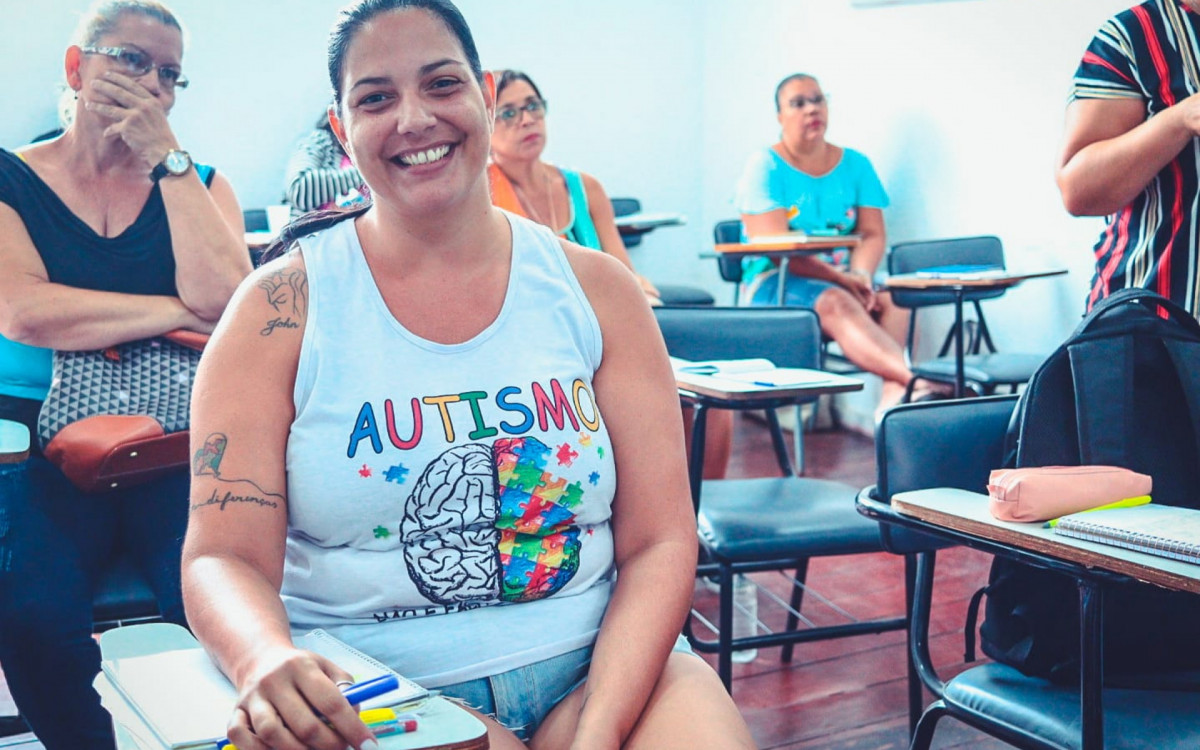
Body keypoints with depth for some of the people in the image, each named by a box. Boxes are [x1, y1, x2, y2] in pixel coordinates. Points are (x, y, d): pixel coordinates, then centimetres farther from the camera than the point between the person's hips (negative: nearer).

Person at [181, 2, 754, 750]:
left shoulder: (596, 291, 3)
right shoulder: (281, 309, -2)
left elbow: (659, 544, 0)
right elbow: (226, 557, -5)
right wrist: (267, 663, -28)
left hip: (597, 663, 2)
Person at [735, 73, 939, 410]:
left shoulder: (856, 165, 14)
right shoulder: (764, 166, 0)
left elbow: (873, 234, 6)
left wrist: (861, 276, -17)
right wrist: (841, 278, -21)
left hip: (843, 283, 5)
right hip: (775, 283, -5)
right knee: (836, 303, -36)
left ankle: (893, 394, -46)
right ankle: (914, 382, -53)